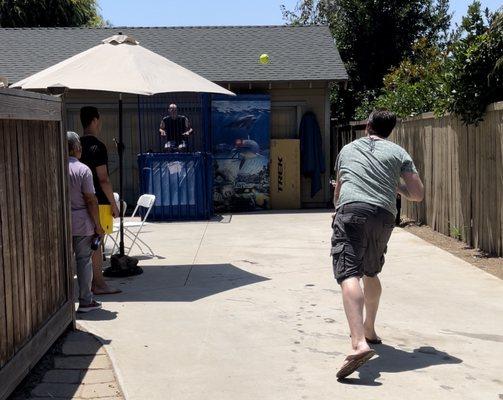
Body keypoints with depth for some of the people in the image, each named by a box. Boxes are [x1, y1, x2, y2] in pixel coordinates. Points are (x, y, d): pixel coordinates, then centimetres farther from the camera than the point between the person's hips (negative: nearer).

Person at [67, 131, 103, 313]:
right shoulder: (83, 170, -12)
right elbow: (91, 200, -13)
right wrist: (98, 225, -5)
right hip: (82, 223, -3)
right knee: (84, 260, 5)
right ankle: (85, 301, 11)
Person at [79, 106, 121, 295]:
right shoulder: (97, 146, -15)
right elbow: (103, 179, -18)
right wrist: (114, 204, -12)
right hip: (99, 201, -8)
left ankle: (94, 281, 20)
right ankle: (99, 284, 4)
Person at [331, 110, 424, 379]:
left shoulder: (347, 149, 26)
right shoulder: (398, 152, 19)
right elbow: (418, 195, 14)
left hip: (351, 211, -2)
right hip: (384, 216, 2)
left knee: (349, 275, -17)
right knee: (371, 273, 26)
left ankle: (359, 344, -36)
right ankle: (369, 331, 40)